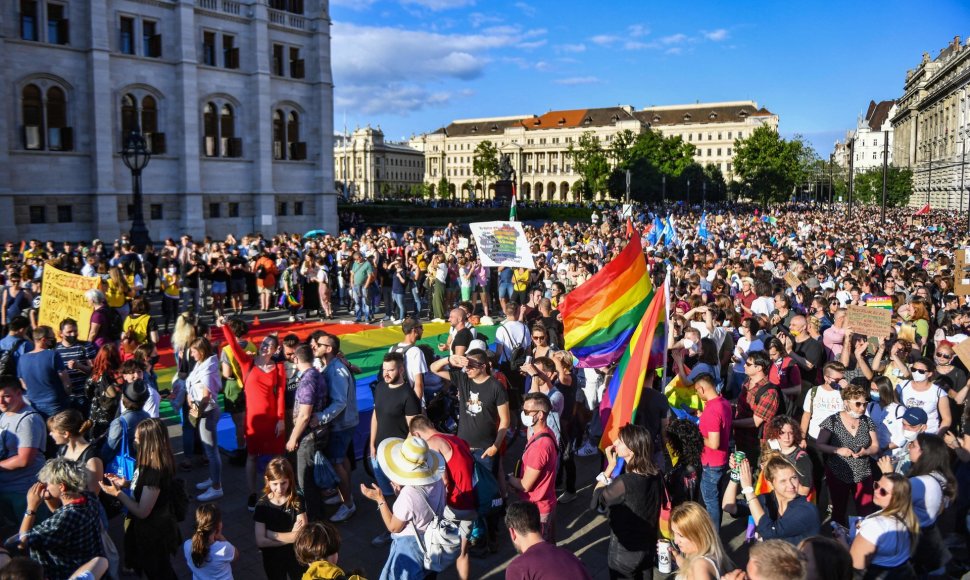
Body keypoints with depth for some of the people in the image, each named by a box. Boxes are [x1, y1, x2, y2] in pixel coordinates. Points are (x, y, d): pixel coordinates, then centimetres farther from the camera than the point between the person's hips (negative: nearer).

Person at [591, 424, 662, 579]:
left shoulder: (624, 483, -30)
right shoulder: (656, 476, -10)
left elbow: (596, 501, -13)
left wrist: (610, 466, -12)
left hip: (624, 554, -6)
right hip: (649, 549, 6)